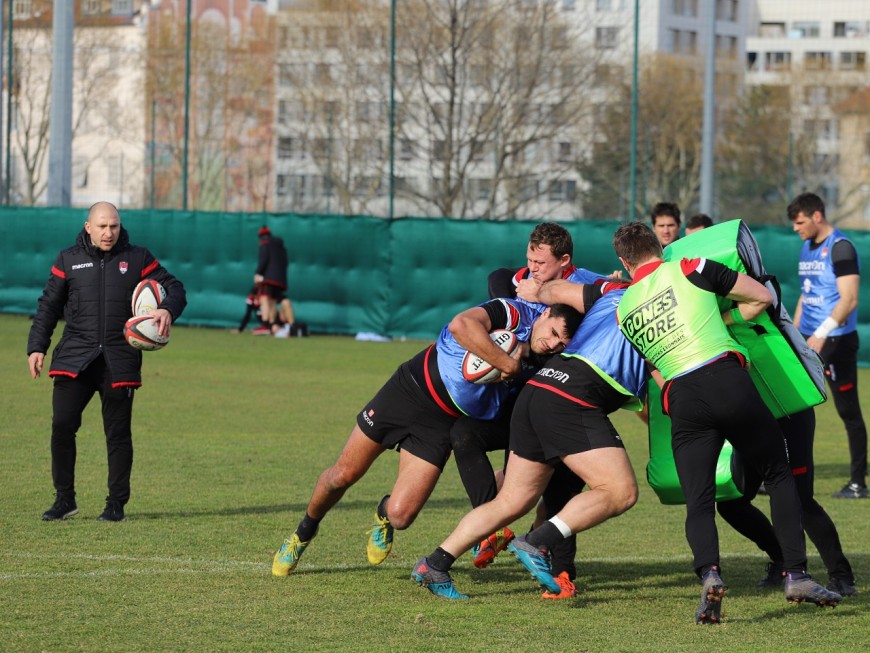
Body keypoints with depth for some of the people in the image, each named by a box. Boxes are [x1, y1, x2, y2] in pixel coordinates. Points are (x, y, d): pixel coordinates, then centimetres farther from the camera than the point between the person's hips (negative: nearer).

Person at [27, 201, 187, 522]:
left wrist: (168, 310, -15)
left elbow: (174, 288, 8)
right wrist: (36, 347, 4)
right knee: (62, 425, -9)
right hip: (75, 358, 0)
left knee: (118, 433, 3)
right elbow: (48, 306, 13)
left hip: (120, 360, 0)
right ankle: (64, 499, 3)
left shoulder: (138, 259, 8)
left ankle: (116, 504, 13)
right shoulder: (68, 260, 10)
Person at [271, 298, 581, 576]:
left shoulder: (541, 364, -6)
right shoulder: (515, 313, -22)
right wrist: (506, 363, -36)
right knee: (343, 475, 8)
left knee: (400, 516, -11)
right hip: (411, 390, -3)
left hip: (440, 427, 3)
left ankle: (384, 514, 28)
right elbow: (461, 325, -40)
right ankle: (304, 531, 38)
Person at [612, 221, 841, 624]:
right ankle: (796, 575, 6)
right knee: (779, 476, 14)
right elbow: (762, 297, 12)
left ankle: (709, 573, -26)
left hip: (681, 400, 2)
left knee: (698, 504, 2)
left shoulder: (623, 309, 19)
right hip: (728, 380, -2)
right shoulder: (690, 269, 8)